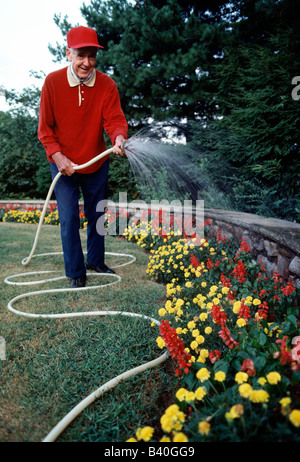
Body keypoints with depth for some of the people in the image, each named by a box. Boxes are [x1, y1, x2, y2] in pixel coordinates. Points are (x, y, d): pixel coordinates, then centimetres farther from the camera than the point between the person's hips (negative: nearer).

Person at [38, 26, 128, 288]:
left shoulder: (106, 85, -9)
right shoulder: (52, 82, -11)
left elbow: (115, 118, -17)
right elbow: (45, 127, -7)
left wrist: (119, 137, -40)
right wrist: (58, 156, -19)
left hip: (97, 164, 2)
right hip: (64, 165, -2)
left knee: (96, 215, 14)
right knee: (69, 219, -3)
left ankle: (96, 261, 35)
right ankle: (76, 273, 14)